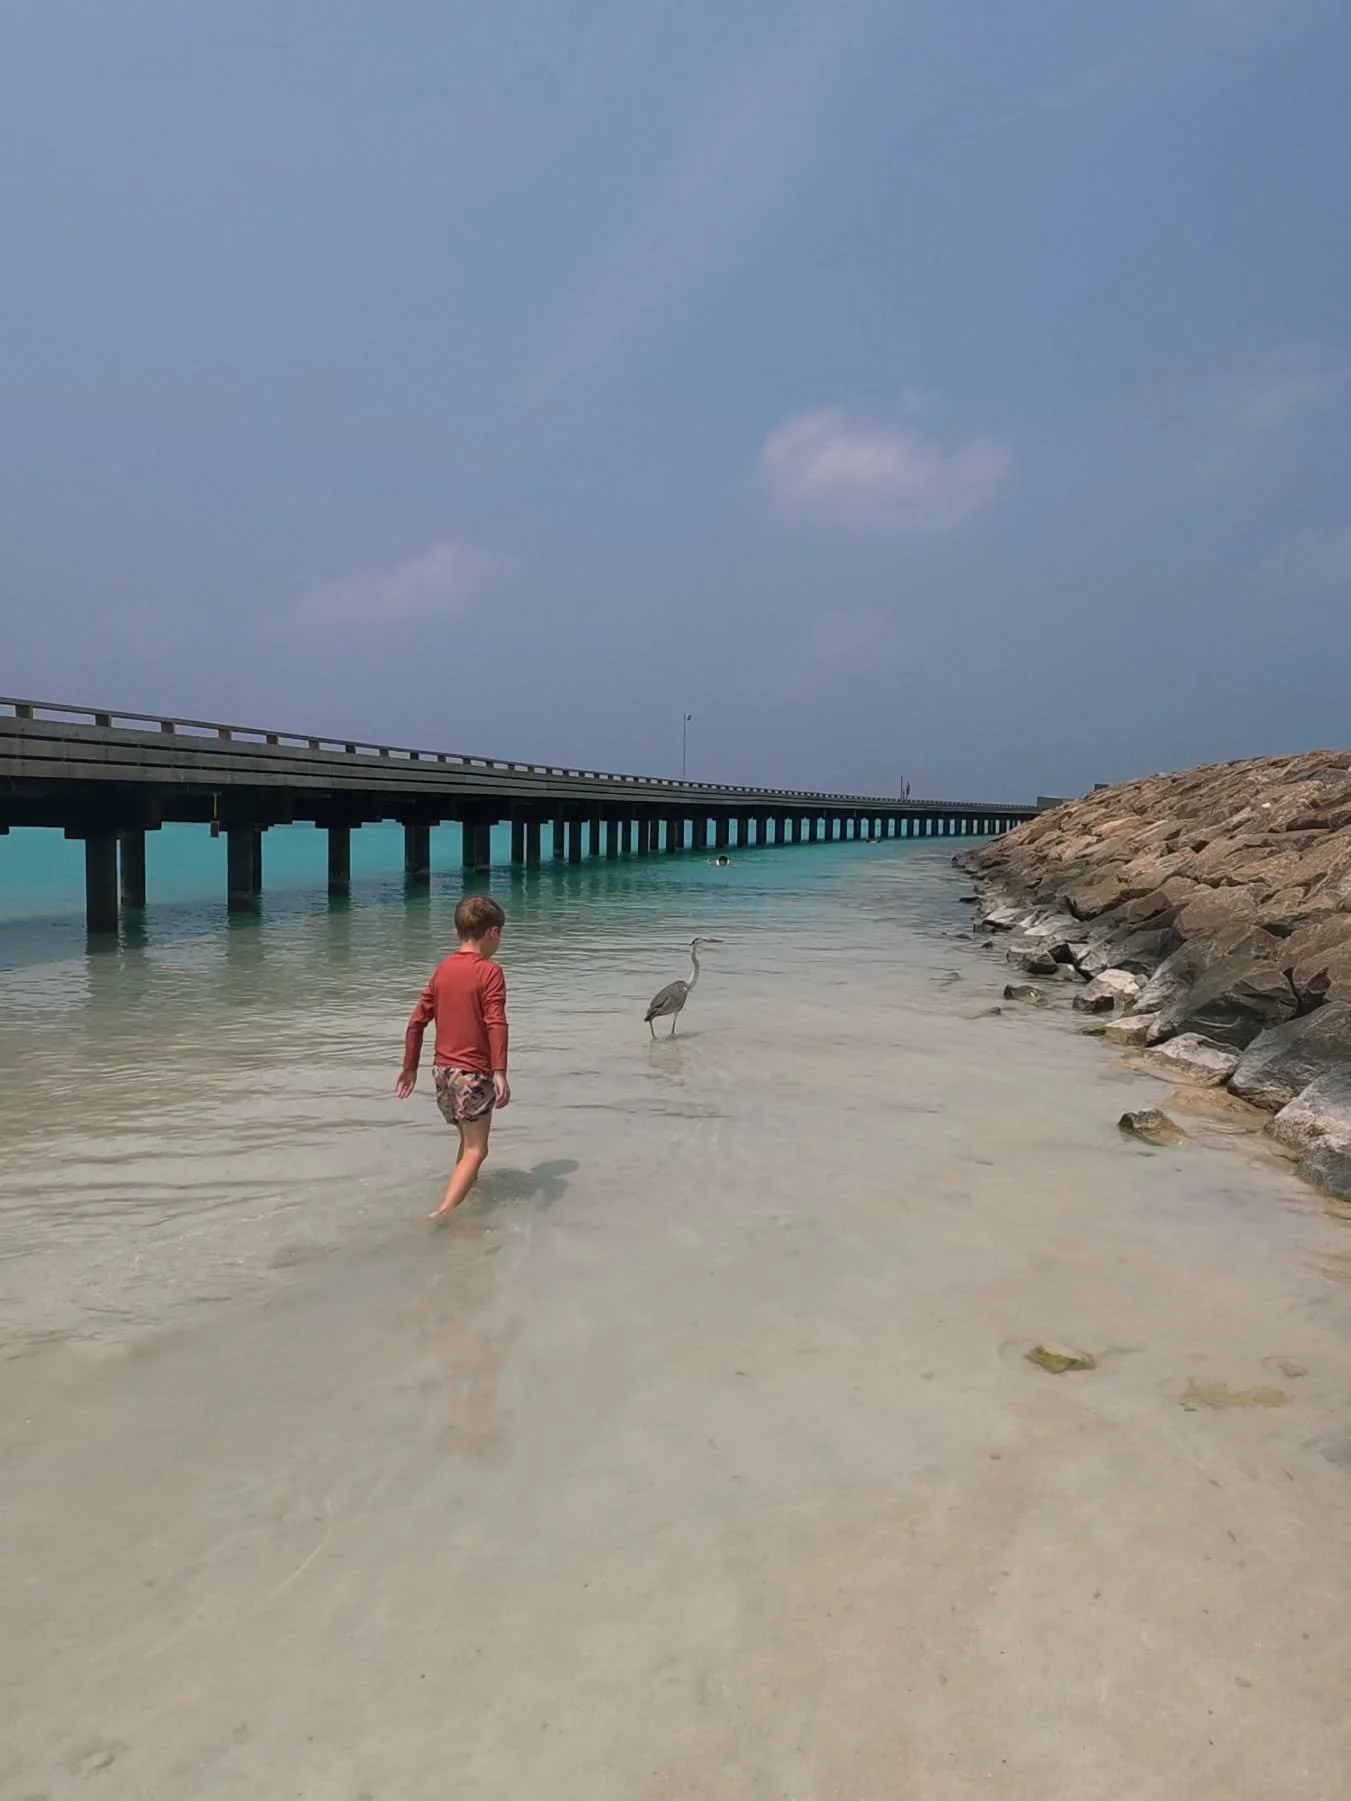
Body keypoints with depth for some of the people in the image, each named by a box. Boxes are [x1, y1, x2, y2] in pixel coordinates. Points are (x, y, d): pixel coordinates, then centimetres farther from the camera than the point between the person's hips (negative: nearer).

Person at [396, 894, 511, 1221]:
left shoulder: (443, 969, 9)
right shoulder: (489, 971, -10)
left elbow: (417, 1020, 10)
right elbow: (496, 1024, -21)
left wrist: (410, 1067, 18)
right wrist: (500, 1072, -25)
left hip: (443, 1069, 7)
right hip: (474, 1072, -7)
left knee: (468, 1140, 24)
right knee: (476, 1149, -5)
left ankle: (466, 1194, 38)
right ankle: (445, 1211, -20)